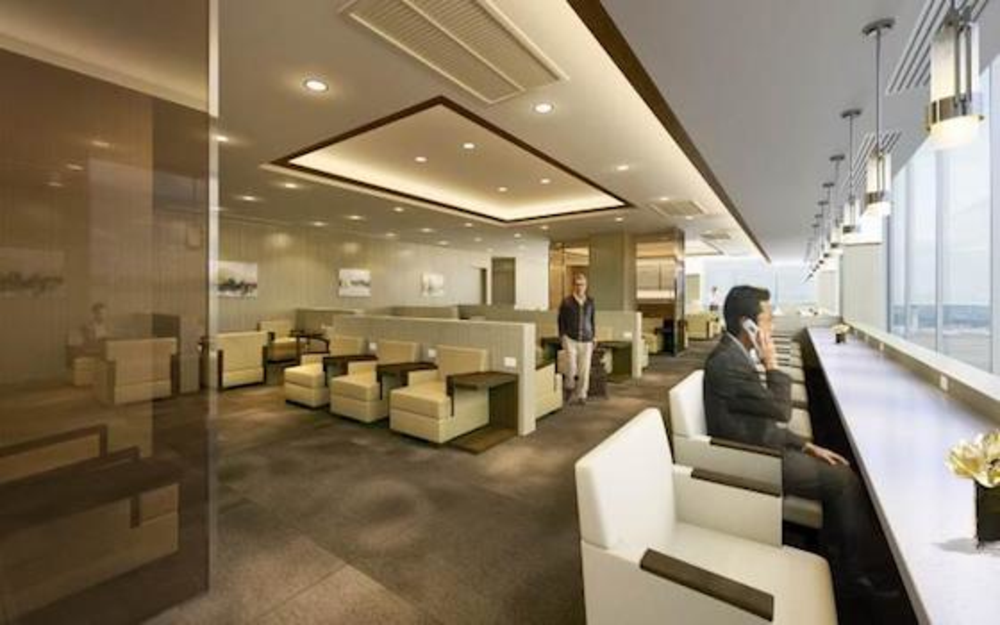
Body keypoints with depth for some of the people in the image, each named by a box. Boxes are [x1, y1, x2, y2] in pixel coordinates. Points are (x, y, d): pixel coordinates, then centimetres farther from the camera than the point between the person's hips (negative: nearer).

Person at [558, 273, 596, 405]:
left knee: (584, 370, 0)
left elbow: (591, 320, 15)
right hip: (571, 339, -2)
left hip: (586, 341, 3)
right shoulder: (566, 302, -4)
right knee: (572, 367, -10)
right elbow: (561, 321, 2)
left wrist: (593, 338, 13)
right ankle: (570, 388, 19)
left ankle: (581, 395, 15)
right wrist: (562, 338, -3)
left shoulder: (590, 301, 6)